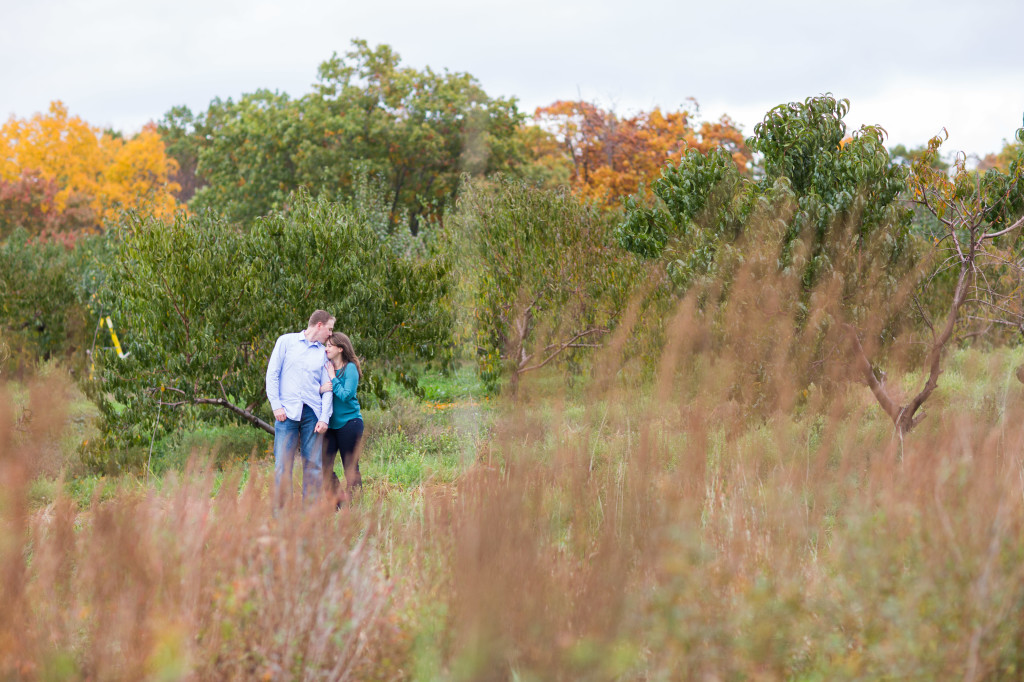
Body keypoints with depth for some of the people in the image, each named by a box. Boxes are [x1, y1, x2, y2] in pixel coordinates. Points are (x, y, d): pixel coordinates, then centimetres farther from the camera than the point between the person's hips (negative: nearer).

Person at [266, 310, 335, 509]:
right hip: (287, 411, -3)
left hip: (312, 413, 3)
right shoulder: (286, 341, 7)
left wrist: (324, 418, -3)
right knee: (283, 464, -6)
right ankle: (280, 510, -2)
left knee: (313, 463, 1)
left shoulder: (323, 353, 15)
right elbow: (272, 374, 3)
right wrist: (276, 405, -6)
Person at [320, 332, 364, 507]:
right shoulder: (326, 367, 9)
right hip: (331, 424, 6)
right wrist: (320, 389, -14)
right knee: (324, 464, 0)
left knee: (351, 467, 0)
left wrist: (333, 378, -13)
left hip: (349, 422, -6)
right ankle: (338, 500, 14)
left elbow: (346, 395, -17)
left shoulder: (350, 368, -8)